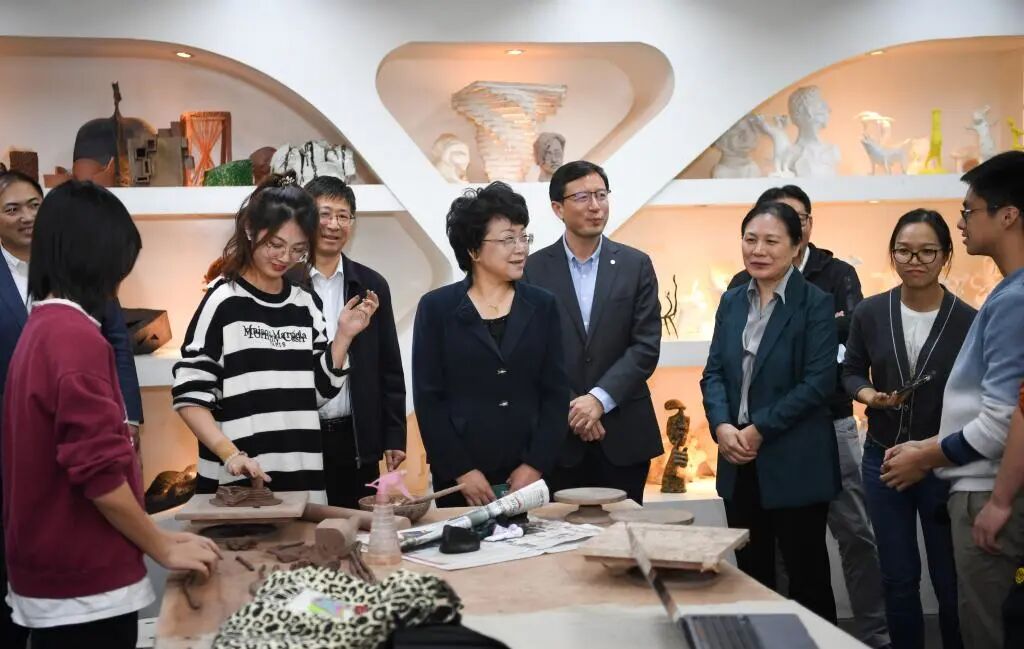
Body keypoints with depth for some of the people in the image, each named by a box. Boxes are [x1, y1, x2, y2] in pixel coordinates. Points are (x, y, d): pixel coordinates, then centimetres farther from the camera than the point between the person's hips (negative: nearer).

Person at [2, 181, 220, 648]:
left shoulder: (40, 328, 9)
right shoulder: (77, 336, -20)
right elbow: (98, 473, -22)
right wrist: (163, 548, -9)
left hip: (50, 570, 9)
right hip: (83, 582, -9)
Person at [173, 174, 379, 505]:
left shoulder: (306, 304, 9)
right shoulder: (224, 301, -6)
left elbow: (319, 391, 10)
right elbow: (190, 395, -8)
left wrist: (344, 336, -1)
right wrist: (230, 454, -20)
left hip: (302, 480, 5)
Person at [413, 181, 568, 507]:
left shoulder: (542, 306, 7)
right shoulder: (436, 308, 1)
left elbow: (556, 392, 4)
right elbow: (428, 398, -2)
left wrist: (535, 465, -5)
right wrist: (461, 470, -9)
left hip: (529, 476, 2)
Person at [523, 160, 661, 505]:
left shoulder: (636, 265, 4)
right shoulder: (534, 269, 1)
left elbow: (646, 346, -3)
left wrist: (600, 398, -13)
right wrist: (569, 407, -11)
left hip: (623, 433, 1)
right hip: (558, 433, -1)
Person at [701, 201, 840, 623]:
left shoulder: (816, 303, -8)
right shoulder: (732, 301, 9)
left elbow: (819, 382, -15)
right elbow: (714, 372, 7)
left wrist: (759, 430, -17)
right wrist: (722, 426, -11)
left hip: (795, 462, -5)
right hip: (739, 461, 5)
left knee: (806, 575, 6)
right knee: (751, 575, 14)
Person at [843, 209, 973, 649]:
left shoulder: (967, 321, -11)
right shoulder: (870, 312, -3)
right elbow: (851, 371, 9)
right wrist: (867, 395, -13)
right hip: (884, 460, 3)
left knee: (951, 582, 8)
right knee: (898, 579, 15)